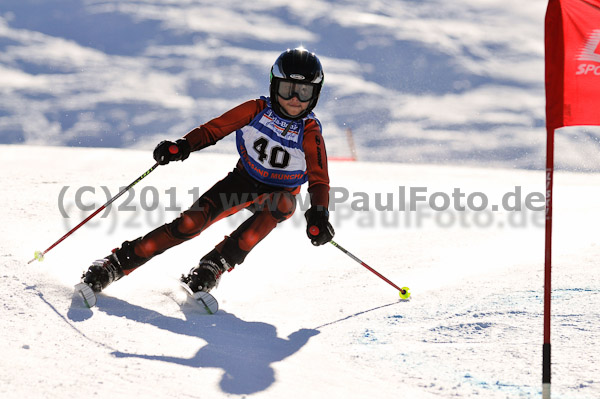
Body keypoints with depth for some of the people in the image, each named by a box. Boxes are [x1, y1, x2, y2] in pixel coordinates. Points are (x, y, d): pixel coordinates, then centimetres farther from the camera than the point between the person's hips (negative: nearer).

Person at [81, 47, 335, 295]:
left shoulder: (310, 132, -18)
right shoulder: (257, 110, -13)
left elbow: (319, 180, -20)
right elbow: (214, 128, -10)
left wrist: (318, 215, -39)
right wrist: (183, 146, -29)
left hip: (277, 193, -1)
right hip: (242, 181, 1)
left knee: (284, 203, -38)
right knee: (192, 222, -22)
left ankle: (214, 266, -36)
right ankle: (116, 263, -15)